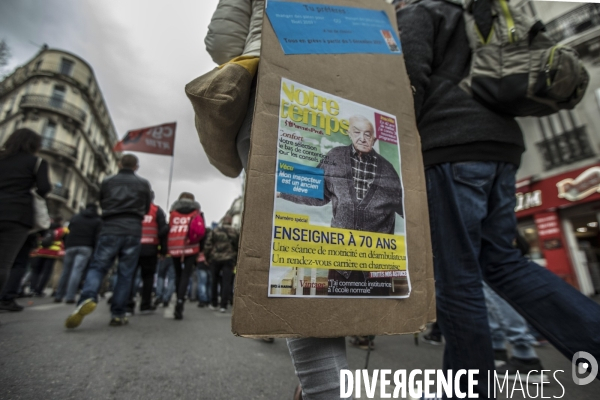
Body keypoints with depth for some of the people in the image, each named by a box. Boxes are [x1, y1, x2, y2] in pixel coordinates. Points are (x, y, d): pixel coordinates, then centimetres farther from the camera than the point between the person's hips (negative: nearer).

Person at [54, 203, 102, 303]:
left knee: (66, 271, 11)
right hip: (85, 247, -3)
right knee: (77, 271, -8)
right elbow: (97, 237, -2)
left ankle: (58, 296, 14)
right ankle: (70, 297, -12)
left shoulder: (75, 217, 20)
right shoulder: (98, 220, 6)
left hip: (71, 246, 3)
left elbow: (69, 231, 21)